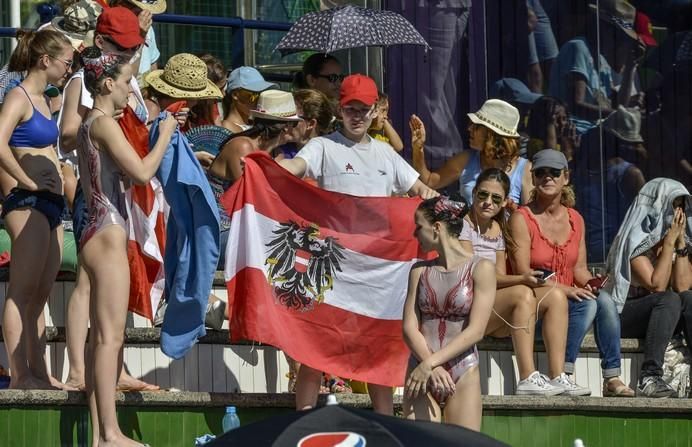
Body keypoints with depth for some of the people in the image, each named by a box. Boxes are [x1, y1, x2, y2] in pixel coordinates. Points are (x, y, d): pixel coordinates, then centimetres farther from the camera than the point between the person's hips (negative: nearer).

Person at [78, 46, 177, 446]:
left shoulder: (89, 125, 17)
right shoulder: (105, 123, -12)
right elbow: (142, 172, -18)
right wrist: (165, 133, -5)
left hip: (100, 231, 10)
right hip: (109, 236, -10)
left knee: (105, 337, 9)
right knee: (110, 336, -11)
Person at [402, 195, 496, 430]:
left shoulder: (481, 268, -1)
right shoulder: (420, 270, 12)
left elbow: (475, 331, -9)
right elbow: (409, 328, 4)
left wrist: (430, 363, -15)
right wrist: (432, 369, -13)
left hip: (463, 375, -3)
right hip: (422, 372, 3)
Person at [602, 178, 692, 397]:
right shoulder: (634, 240, -12)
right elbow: (656, 285, -23)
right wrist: (669, 242, -19)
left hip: (655, 315, 6)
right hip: (622, 315, -6)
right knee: (669, 300, -32)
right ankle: (649, 377, -42)